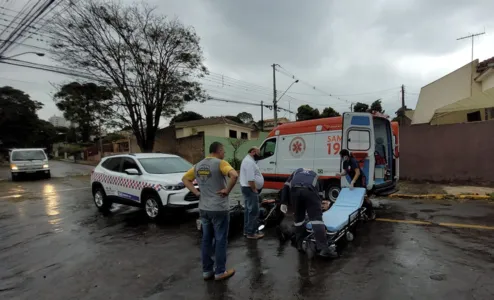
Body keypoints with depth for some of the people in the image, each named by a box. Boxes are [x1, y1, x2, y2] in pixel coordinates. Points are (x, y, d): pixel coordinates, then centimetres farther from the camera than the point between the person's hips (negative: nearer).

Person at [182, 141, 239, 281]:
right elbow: (234, 175, -31)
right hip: (219, 209, -7)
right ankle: (220, 272, 19)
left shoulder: (198, 165, 8)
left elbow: (185, 179, 15)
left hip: (203, 209, 7)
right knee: (220, 240, 7)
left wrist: (196, 192, 8)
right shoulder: (220, 163, -14)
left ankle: (207, 271, 25)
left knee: (206, 240, 15)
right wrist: (227, 190, -17)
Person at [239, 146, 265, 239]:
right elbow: (250, 179, -26)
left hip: (247, 188, 11)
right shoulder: (249, 162, -19)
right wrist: (254, 190, -19)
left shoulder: (248, 160, 16)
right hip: (250, 189, -11)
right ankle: (251, 233, 3)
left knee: (249, 210, 17)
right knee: (254, 211, -5)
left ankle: (247, 230, 26)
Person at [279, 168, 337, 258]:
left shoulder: (296, 171, 40)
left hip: (295, 190, 1)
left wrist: (283, 203, 23)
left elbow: (286, 186, 26)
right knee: (316, 217, -2)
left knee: (298, 217, 18)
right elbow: (319, 192, 41)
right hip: (310, 190, -1)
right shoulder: (315, 175, 41)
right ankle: (323, 248, -10)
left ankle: (300, 244, 25)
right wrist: (317, 208, 53)